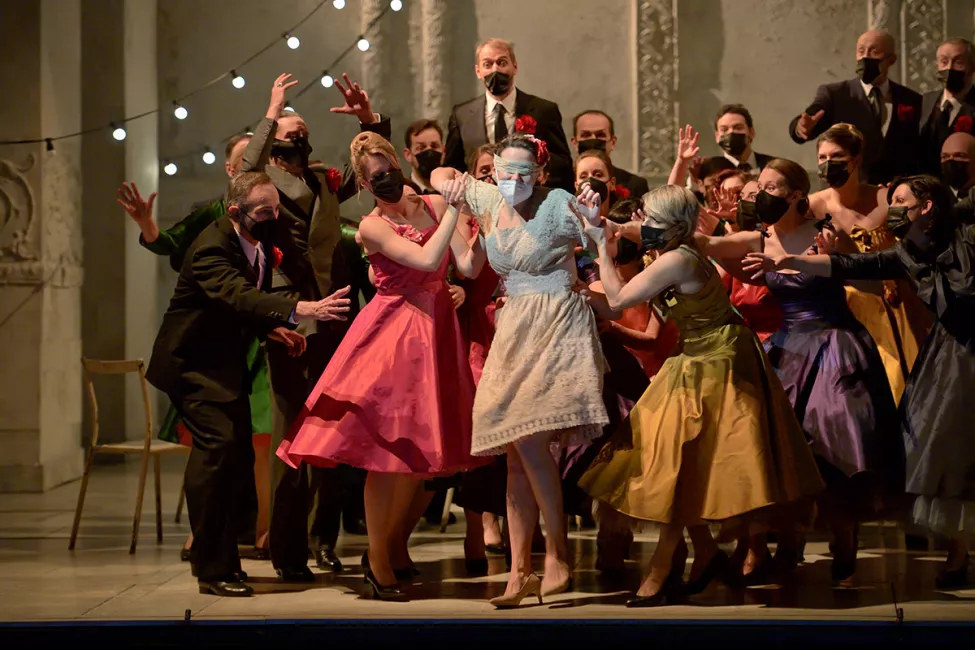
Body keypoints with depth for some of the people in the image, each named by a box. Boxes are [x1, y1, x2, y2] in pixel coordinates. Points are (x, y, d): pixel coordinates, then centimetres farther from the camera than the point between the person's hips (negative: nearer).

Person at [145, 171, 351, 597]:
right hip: (193, 362, -9)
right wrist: (300, 310, -56)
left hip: (227, 362, 9)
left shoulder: (263, 238, 2)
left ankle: (222, 558, 23)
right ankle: (212, 569, -16)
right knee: (219, 442, -22)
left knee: (238, 456, 9)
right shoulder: (212, 246, -25)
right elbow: (237, 295, -44)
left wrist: (272, 328, -6)